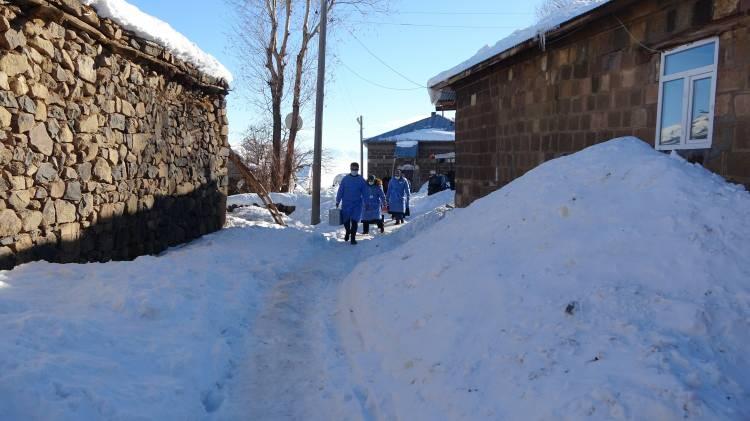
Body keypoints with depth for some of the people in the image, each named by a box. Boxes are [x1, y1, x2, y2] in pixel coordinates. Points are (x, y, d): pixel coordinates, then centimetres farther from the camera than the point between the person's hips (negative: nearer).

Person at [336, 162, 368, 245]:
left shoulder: (361, 180, 0)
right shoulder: (345, 179, 0)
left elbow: (364, 193, 3)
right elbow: (340, 191, 3)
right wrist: (337, 201, 2)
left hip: (357, 204, -1)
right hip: (346, 204, 1)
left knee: (354, 221, -9)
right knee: (346, 220, 9)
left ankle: (353, 238, 1)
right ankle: (348, 232, 37)